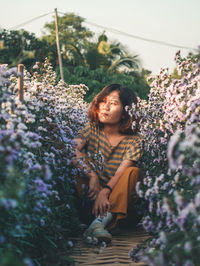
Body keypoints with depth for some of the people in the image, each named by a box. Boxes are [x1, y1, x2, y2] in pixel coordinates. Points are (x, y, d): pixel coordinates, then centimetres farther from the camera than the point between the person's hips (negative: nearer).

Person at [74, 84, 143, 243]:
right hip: (92, 190, 1)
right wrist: (92, 175, -31)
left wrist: (105, 191, -38)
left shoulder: (134, 139, -5)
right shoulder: (92, 129, 1)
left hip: (116, 195, -1)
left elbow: (122, 171, -20)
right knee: (78, 163, -20)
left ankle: (102, 220, -43)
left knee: (133, 172, -26)